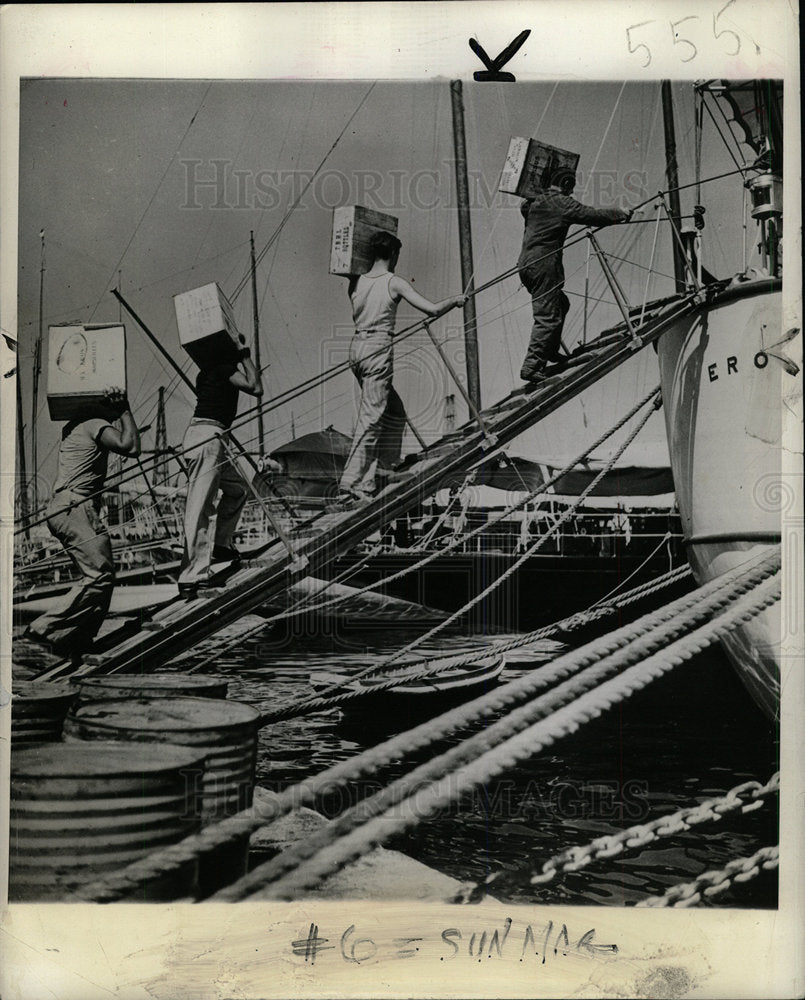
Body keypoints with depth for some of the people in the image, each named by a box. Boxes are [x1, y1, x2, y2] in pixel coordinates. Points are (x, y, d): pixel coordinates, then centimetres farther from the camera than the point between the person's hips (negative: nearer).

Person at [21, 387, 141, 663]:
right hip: (75, 507, -10)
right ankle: (44, 633, -19)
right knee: (99, 576, -16)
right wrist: (125, 411, -3)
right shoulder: (96, 424, -3)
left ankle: (77, 643, 3)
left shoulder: (75, 425, 24)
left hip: (62, 508, 10)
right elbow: (131, 448, -16)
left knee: (101, 576, 8)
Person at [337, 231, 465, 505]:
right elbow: (432, 309, -8)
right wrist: (455, 300, 11)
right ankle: (351, 487, -11)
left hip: (357, 346, 7)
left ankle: (385, 467, 23)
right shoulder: (394, 282, -6)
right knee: (370, 419, -7)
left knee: (394, 411, 21)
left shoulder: (357, 282, 10)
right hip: (378, 348, -7)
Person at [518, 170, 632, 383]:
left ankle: (550, 352, 27)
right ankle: (531, 367, -14)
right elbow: (594, 215, -6)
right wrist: (621, 214, 9)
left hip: (525, 264, 9)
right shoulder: (563, 204, -7)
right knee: (548, 317, -8)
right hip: (544, 266, -9)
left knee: (560, 303, 24)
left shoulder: (533, 203, 15)